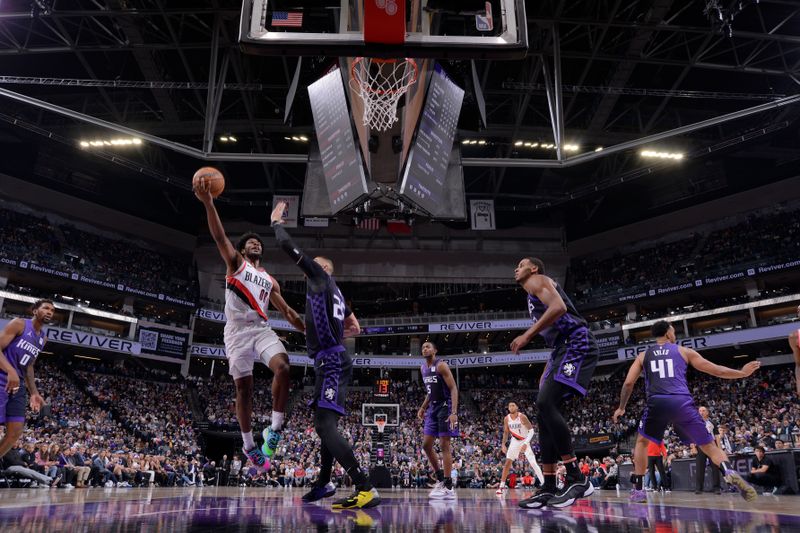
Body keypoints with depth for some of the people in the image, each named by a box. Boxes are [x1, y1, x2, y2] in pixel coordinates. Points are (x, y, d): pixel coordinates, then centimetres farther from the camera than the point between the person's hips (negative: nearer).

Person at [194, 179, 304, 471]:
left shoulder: (270, 280, 24)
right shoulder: (235, 263, 12)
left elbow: (287, 311, 24)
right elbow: (220, 237, -4)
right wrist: (208, 203, -18)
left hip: (262, 329, 3)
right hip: (237, 331, -3)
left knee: (282, 367, -24)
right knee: (243, 387, -1)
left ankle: (275, 428, -15)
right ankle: (248, 444, 14)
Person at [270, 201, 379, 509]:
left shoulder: (321, 276, 0)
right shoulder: (336, 294, 25)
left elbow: (288, 247, -7)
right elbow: (355, 329, 32)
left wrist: (276, 221, 10)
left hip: (330, 363, -10)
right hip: (333, 362, 10)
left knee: (325, 425, -19)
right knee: (325, 425, 20)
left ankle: (365, 490, -25)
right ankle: (324, 484, 34)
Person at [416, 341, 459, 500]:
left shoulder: (441, 365, -13)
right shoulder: (423, 368, 12)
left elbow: (453, 389, -18)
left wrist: (454, 412, -27)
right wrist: (423, 407, 13)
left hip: (445, 407, -8)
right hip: (433, 408, 8)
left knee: (444, 445, -9)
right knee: (426, 444, 6)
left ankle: (448, 487, -5)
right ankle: (440, 479, 19)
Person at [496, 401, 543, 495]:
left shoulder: (522, 417, -22)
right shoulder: (506, 418, -8)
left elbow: (531, 430, -21)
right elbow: (506, 432, 6)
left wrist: (525, 443, -29)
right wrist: (503, 444, -4)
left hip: (525, 441, -3)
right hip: (515, 441, 3)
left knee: (533, 463, -10)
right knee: (507, 462, -5)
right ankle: (501, 486, -2)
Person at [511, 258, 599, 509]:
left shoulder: (537, 280, 1)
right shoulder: (535, 297, 30)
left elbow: (559, 307, -19)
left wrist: (527, 335, -18)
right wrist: (546, 373, 28)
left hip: (577, 345, -10)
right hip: (564, 348, 10)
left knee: (545, 403, -21)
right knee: (545, 411, 4)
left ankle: (577, 479, -16)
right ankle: (549, 488, 5)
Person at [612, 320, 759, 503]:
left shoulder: (643, 355, 20)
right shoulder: (684, 351, 18)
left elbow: (628, 383, 13)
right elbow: (717, 371, 20)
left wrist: (621, 407, 25)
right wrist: (742, 373, 34)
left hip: (657, 403, 0)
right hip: (682, 403, 0)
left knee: (642, 442, 22)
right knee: (709, 445, 13)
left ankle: (638, 490, 15)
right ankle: (730, 472, -16)